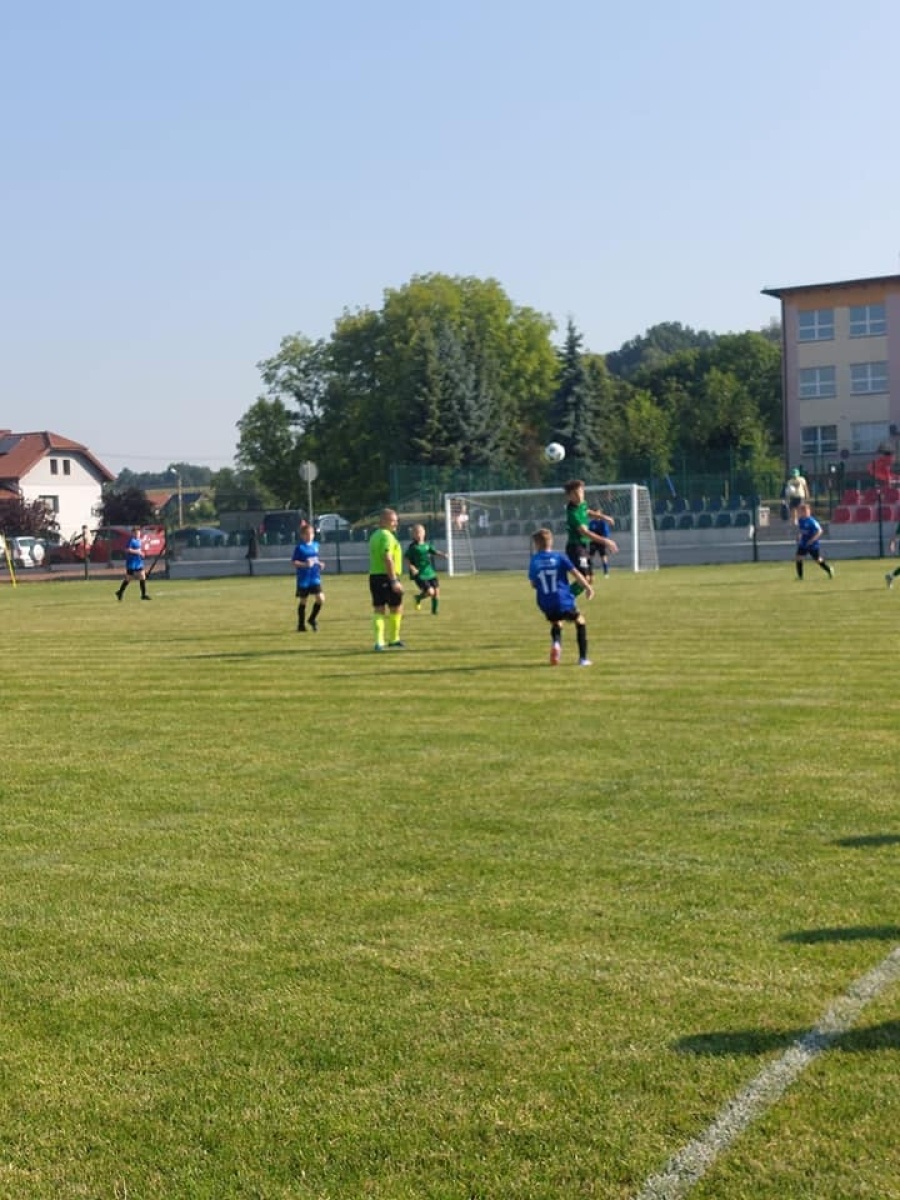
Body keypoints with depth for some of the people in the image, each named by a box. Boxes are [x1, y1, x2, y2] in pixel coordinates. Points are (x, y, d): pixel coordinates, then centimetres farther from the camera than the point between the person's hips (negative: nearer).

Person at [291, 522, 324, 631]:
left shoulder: (315, 545, 9)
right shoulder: (299, 547, -9)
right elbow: (293, 562, -11)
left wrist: (319, 563, 3)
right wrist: (305, 564, -24)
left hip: (315, 577, 4)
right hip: (303, 579, -4)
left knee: (320, 598, -8)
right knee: (303, 601, 5)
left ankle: (313, 619, 14)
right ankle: (301, 625, 18)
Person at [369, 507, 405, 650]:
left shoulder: (375, 536, 16)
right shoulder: (387, 536, -13)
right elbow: (387, 559, -22)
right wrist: (394, 581, -23)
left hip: (374, 575, 8)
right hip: (387, 576, -8)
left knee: (378, 609, 7)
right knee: (396, 608, 7)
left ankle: (379, 641, 0)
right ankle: (393, 639, 15)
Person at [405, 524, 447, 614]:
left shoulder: (427, 545, 7)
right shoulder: (412, 547, -6)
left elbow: (435, 552, -1)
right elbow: (407, 560, -4)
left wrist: (443, 555, -20)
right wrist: (412, 568, -20)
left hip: (430, 573, 5)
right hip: (419, 574, -5)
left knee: (436, 591, 3)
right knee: (430, 592, -16)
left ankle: (434, 610, 25)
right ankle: (419, 598, 16)